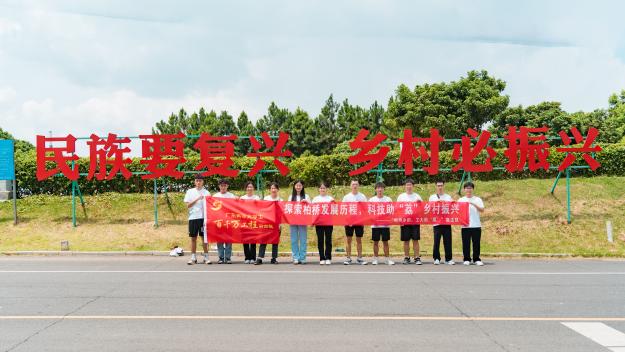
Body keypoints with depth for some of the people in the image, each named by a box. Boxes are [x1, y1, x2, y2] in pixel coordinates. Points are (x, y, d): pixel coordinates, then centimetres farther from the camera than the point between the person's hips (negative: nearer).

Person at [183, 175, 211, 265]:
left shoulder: (206, 192, 6)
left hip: (203, 217, -1)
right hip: (193, 217, 1)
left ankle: (206, 257, 5)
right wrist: (197, 199, -11)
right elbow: (188, 205, -1)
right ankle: (193, 258, 9)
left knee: (204, 237, 1)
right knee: (193, 238, 4)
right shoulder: (190, 192, 7)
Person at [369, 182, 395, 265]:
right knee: (376, 242, 5)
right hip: (375, 224, 0)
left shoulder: (388, 199, 5)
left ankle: (387, 259, 10)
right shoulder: (371, 200, 4)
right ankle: (375, 259, 13)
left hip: (385, 224, 0)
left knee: (385, 242, 5)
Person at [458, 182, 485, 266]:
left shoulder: (477, 199, 6)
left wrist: (474, 204, -19)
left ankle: (477, 259, 8)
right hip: (465, 226, 0)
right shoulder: (461, 200, 8)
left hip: (476, 225, 0)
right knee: (466, 243, 1)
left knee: (476, 243, 1)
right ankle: (467, 259, 10)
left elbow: (482, 210, -5)